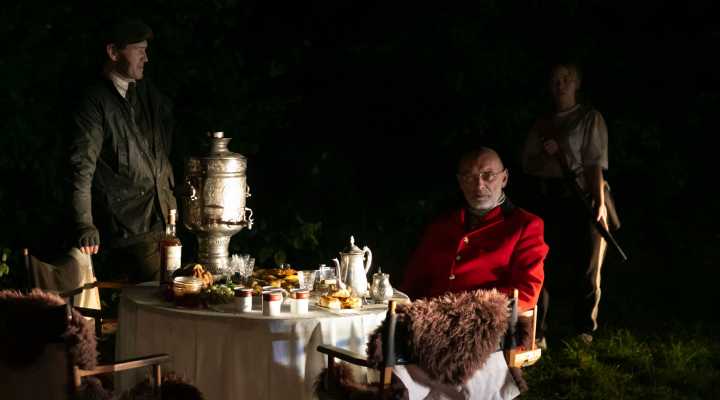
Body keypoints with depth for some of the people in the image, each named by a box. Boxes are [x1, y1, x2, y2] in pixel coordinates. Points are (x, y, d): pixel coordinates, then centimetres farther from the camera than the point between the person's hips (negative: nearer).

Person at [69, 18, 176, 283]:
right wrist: (85, 226, -19)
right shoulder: (95, 103, -10)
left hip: (163, 218, 7)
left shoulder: (147, 93, 13)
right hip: (127, 228, -7)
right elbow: (82, 169, -14)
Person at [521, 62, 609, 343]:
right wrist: (545, 155, -5)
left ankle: (584, 330, 11)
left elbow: (595, 163, -8)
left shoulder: (590, 119, 2)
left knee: (586, 268, 0)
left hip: (581, 199, -4)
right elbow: (527, 164, 17)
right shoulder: (542, 124, 17)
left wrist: (599, 203, -17)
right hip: (547, 201, 4)